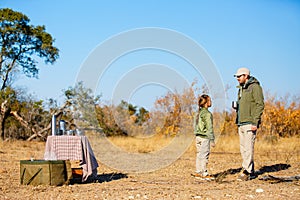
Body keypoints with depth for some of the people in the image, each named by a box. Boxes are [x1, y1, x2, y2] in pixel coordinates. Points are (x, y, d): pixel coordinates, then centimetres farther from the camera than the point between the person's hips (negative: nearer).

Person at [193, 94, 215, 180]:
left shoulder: (198, 113, 12)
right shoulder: (207, 113, -13)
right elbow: (209, 127, -15)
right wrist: (212, 140, -13)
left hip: (198, 136, 8)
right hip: (204, 137, -8)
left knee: (199, 155, 13)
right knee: (204, 155, -4)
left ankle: (198, 172, 19)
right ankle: (204, 174, -1)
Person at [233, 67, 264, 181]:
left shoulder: (255, 87, -7)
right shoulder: (241, 88, 20)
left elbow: (260, 105, -13)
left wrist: (255, 122, -18)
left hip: (249, 124, -9)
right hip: (241, 123, 9)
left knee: (248, 148, -10)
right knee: (243, 148, 10)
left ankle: (246, 172, -7)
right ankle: (250, 171, 17)